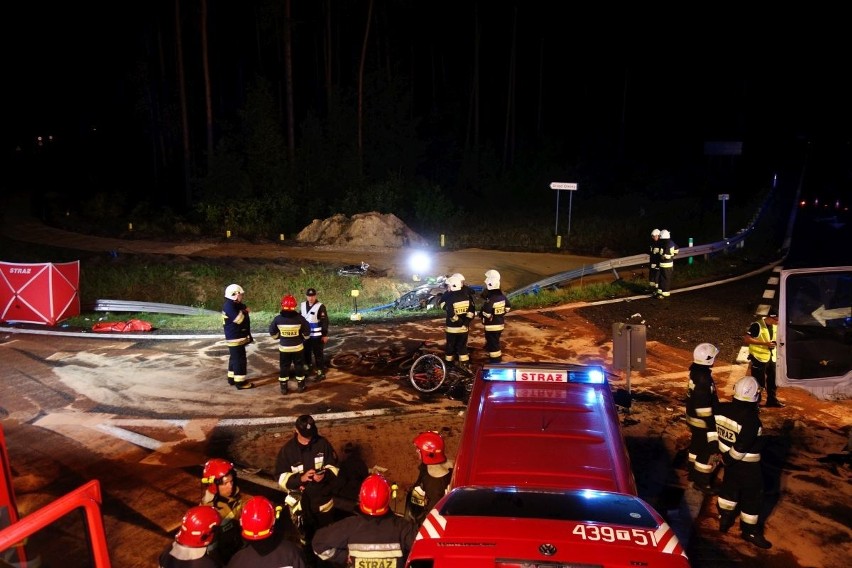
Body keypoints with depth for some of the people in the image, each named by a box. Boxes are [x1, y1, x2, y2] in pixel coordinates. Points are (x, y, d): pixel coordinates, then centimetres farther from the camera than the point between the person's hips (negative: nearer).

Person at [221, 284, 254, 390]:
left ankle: (232, 378, 30)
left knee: (234, 359, 19)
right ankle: (240, 382, 0)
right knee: (240, 360, -6)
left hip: (237, 337, 10)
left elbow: (242, 320, 19)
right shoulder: (229, 306, -19)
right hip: (235, 338, -10)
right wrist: (244, 311, -12)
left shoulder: (235, 305, 14)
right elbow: (239, 320, -29)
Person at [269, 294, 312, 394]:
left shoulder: (277, 319, -12)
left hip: (284, 347, 1)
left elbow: (273, 333, 0)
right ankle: (301, 386, 21)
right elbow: (307, 333, -7)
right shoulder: (299, 318, -15)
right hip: (298, 347, 0)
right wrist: (302, 338, 13)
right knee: (299, 366, 14)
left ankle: (283, 388, 17)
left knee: (284, 367, 13)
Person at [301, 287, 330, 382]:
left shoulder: (320, 306, -14)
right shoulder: (303, 305, 4)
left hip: (317, 335, -6)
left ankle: (321, 373, 7)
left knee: (318, 354, -1)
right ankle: (307, 368, 36)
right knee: (306, 352, 18)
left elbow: (325, 321, -14)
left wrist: (325, 335, -15)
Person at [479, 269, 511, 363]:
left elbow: (486, 314, -28)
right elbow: (508, 307, 15)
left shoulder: (490, 298, -25)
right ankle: (498, 359, 36)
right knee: (495, 342, 23)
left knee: (493, 344, 1)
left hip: (491, 326, -9)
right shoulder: (502, 295, 2)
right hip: (500, 323, 9)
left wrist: (480, 314, -7)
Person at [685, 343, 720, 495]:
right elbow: (704, 409, -28)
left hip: (693, 418, 9)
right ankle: (701, 482, 20)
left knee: (697, 446, 25)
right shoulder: (703, 380, -32)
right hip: (702, 422, -9)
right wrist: (711, 427, -22)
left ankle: (694, 473, 42)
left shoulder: (695, 371, -2)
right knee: (707, 450, 6)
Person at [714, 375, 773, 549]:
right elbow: (742, 446, -30)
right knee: (752, 496, 12)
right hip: (748, 465, -7)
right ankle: (750, 530, 25)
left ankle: (724, 519, 39)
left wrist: (726, 456, 11)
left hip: (729, 459, 7)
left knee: (729, 487, 26)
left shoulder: (722, 409, -11)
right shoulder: (751, 419, -30)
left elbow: (715, 430, 0)